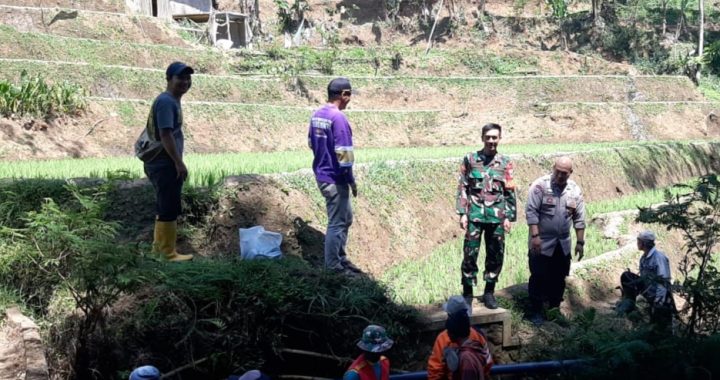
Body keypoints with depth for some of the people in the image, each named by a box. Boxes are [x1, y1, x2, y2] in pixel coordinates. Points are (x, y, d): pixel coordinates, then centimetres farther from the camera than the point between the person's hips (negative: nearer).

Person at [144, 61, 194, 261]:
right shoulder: (166, 102, -17)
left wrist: (176, 162, 23)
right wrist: (179, 163, -24)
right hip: (164, 165, -11)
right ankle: (169, 254, 0)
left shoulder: (172, 101, 16)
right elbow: (165, 134, -24)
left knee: (164, 208, 17)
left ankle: (159, 247, 26)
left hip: (164, 164, 11)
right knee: (169, 209, -6)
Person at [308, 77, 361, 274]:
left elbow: (311, 143, 18)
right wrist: (351, 180, -13)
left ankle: (340, 258, 29)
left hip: (322, 175, 9)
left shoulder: (316, 115, 8)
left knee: (346, 218, 21)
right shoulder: (338, 118, -20)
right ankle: (333, 266, 10)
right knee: (337, 223, 2)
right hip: (335, 180, -9)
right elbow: (344, 152, -21)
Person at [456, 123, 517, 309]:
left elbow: (510, 192, 7)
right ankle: (467, 293, 10)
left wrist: (509, 216, 1)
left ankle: (489, 292, 20)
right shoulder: (470, 159, 2)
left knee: (496, 255, 7)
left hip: (497, 216, 2)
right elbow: (462, 187, 2)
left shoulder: (505, 163, 5)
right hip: (475, 215, -2)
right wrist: (462, 213, -4)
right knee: (470, 254, -1)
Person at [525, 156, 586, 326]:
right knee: (539, 278, 2)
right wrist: (535, 236, -20)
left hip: (563, 244, 4)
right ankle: (536, 311, 13)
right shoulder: (540, 185, -12)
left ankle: (555, 309, 28)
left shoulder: (575, 190, 2)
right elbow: (531, 211, -14)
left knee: (559, 278, 13)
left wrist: (580, 242, 5)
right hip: (542, 242, -4)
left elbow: (579, 219, 7)